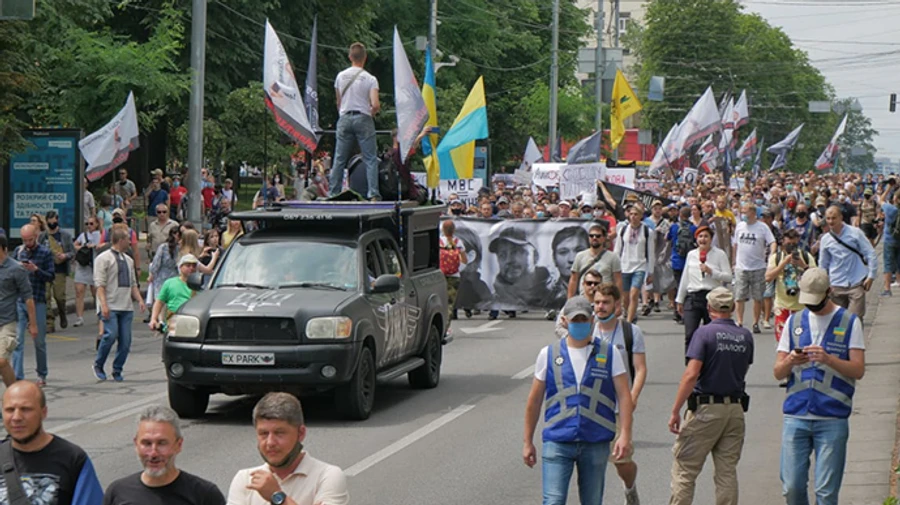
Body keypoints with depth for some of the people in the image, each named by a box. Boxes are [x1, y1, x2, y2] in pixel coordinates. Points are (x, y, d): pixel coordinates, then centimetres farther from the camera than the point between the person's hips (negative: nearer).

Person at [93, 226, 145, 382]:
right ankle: (98, 366, 2)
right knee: (111, 335, -17)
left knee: (125, 340, 0)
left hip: (126, 307, 6)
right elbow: (100, 284, -9)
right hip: (111, 307, -6)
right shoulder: (103, 258, -2)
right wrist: (103, 304, -18)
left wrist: (140, 300, 8)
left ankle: (117, 370, 13)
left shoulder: (128, 260, 20)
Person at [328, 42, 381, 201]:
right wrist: (372, 113, 7)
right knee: (370, 159, -1)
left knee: (339, 159, 7)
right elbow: (375, 105, -14)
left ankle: (333, 193, 6)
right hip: (363, 118, -3)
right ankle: (373, 194, -9)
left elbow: (338, 103, 11)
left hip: (345, 118, 3)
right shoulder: (370, 79, -6)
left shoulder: (341, 76, 5)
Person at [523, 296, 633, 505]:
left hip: (596, 442, 1)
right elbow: (534, 401, 11)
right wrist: (528, 442, 10)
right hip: (557, 441, -1)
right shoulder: (548, 354, 6)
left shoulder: (609, 353, 5)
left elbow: (624, 395, 0)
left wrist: (625, 434, -12)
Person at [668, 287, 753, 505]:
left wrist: (675, 411, -13)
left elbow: (691, 375, -16)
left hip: (706, 408, -5)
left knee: (684, 469, 3)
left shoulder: (704, 333, -10)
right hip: (736, 409, 5)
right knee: (727, 471, 8)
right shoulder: (746, 336, 6)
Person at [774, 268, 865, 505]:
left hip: (833, 418, -3)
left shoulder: (849, 321, 4)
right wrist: (790, 362, -11)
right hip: (796, 415, 3)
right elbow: (778, 372, 12)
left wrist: (828, 359, -19)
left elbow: (858, 370, -3)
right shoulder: (794, 322, 13)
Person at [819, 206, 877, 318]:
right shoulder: (825, 239, 5)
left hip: (856, 283, -3)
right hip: (837, 285, 3)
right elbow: (823, 264, 16)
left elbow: (871, 254, -2)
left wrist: (871, 276, -7)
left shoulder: (855, 233, -5)